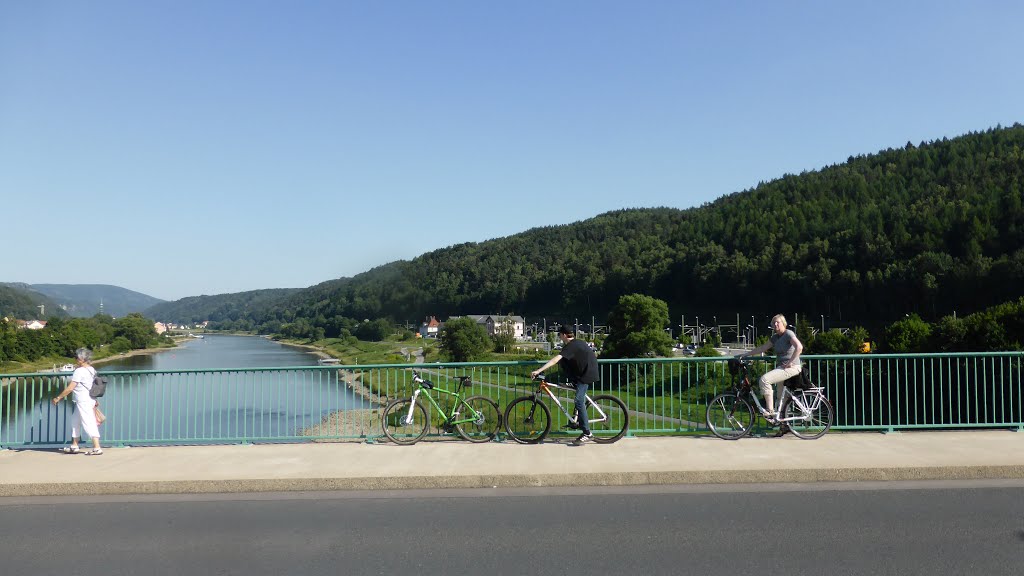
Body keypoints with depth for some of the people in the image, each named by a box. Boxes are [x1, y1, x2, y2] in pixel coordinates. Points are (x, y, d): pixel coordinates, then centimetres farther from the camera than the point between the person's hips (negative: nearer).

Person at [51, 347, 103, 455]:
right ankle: (74, 446, 28)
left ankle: (97, 448, -9)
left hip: (83, 401, -9)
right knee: (75, 421, 20)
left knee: (88, 423, -8)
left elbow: (70, 388, -17)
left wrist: (58, 397, -8)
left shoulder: (80, 371, -17)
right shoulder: (91, 369, 9)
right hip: (90, 400, 9)